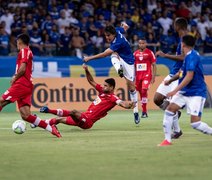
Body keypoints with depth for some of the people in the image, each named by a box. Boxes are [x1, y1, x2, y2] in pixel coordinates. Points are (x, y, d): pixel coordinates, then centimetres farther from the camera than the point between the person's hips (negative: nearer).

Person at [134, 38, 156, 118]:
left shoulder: (150, 53, -1)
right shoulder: (135, 53, 10)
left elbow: (154, 65, 0)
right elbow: (133, 66, 17)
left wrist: (153, 76, -5)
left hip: (147, 75, -5)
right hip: (138, 75, 5)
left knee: (144, 91, -20)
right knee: (140, 92, 7)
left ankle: (144, 111, -17)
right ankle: (144, 111, 17)